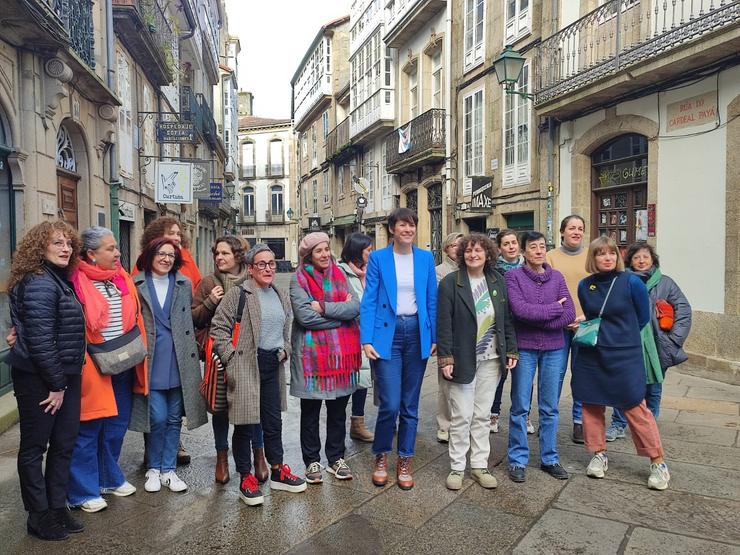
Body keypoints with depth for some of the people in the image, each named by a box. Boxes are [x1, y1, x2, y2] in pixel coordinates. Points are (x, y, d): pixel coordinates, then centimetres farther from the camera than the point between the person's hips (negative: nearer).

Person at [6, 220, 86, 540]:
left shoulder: (59, 280, 12)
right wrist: (56, 384, -17)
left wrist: (64, 381, 14)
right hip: (39, 379, -9)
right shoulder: (39, 283, -17)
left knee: (64, 443, 14)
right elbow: (40, 339, -22)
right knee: (34, 446, 6)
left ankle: (57, 507, 28)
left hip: (63, 376, 9)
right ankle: (38, 515, 19)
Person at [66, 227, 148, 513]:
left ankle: (109, 478, 36)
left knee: (116, 426, 18)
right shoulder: (76, 281, -12)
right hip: (91, 367, -6)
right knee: (88, 429, 4)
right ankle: (83, 491, 20)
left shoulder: (123, 278, 8)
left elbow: (135, 319, 14)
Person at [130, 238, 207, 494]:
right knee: (158, 418, -3)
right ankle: (154, 469, 19)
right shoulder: (137, 285, 1)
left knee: (174, 418, 8)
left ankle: (168, 470, 22)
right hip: (152, 361, -2)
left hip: (178, 361, 2)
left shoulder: (184, 284, 8)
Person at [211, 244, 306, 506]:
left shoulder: (281, 296, 12)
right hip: (245, 366, -6)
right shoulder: (238, 293, -8)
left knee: (274, 421, 14)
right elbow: (218, 327, -9)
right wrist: (231, 357, -13)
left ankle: (277, 472, 28)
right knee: (245, 423, 4)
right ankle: (246, 478, 18)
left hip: (273, 365, 6)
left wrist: (285, 350, 10)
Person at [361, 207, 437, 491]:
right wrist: (367, 340, -9)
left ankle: (405, 460, 26)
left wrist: (434, 338, 4)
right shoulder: (378, 258, 0)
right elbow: (369, 301, -2)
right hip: (387, 334, -2)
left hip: (417, 333, 3)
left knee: (410, 404, 10)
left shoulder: (426, 258, 7)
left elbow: (431, 300, 8)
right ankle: (381, 455, 20)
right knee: (390, 404, -6)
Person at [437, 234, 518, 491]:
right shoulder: (450, 283, -7)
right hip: (463, 360, -4)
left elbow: (507, 319, 11)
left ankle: (480, 465, 24)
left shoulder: (498, 282, 6)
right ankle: (456, 468, 17)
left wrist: (511, 350, 6)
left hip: (491, 359, 4)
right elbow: (444, 324, -9)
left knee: (482, 415, 12)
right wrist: (445, 358, -14)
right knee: (461, 416, 3)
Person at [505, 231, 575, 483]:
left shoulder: (556, 277, 5)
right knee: (520, 407, 5)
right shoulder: (513, 276, -4)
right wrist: (553, 309, -10)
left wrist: (537, 320, -13)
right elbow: (520, 309, -17)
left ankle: (549, 458, 25)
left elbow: (570, 314, -3)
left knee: (550, 407, 12)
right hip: (524, 348, -3)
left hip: (553, 348, 3)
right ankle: (518, 460, 17)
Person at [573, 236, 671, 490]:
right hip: (590, 356, 4)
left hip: (624, 356, -4)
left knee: (635, 408, -1)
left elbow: (643, 317, 4)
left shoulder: (632, 282, -8)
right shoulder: (585, 286, 2)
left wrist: (620, 337, 10)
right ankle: (599, 454, 26)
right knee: (591, 405, 9)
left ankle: (658, 462, 14)